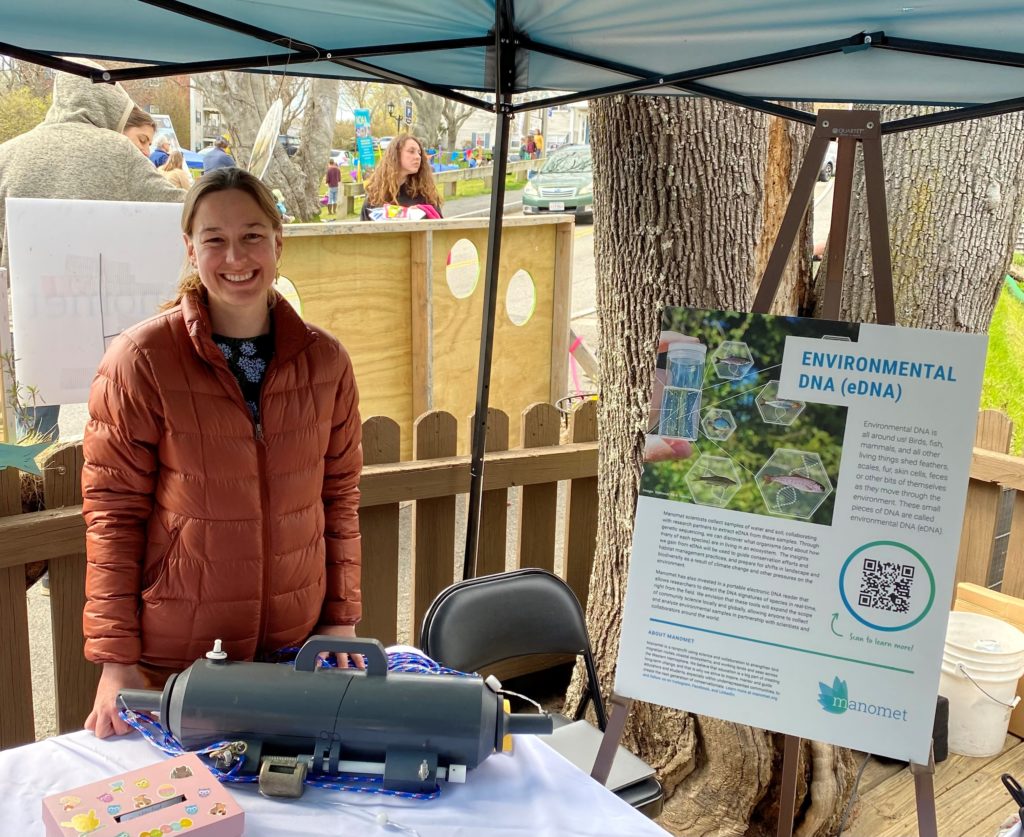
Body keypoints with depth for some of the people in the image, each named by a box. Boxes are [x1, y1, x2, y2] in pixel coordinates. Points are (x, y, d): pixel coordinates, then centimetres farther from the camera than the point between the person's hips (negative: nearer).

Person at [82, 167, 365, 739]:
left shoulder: (325, 361, -1)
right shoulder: (141, 360, -11)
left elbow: (340, 497, 6)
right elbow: (113, 512, -8)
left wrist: (343, 617, 3)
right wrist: (114, 657, -10)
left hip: (298, 646, 3)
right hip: (172, 658, -2)